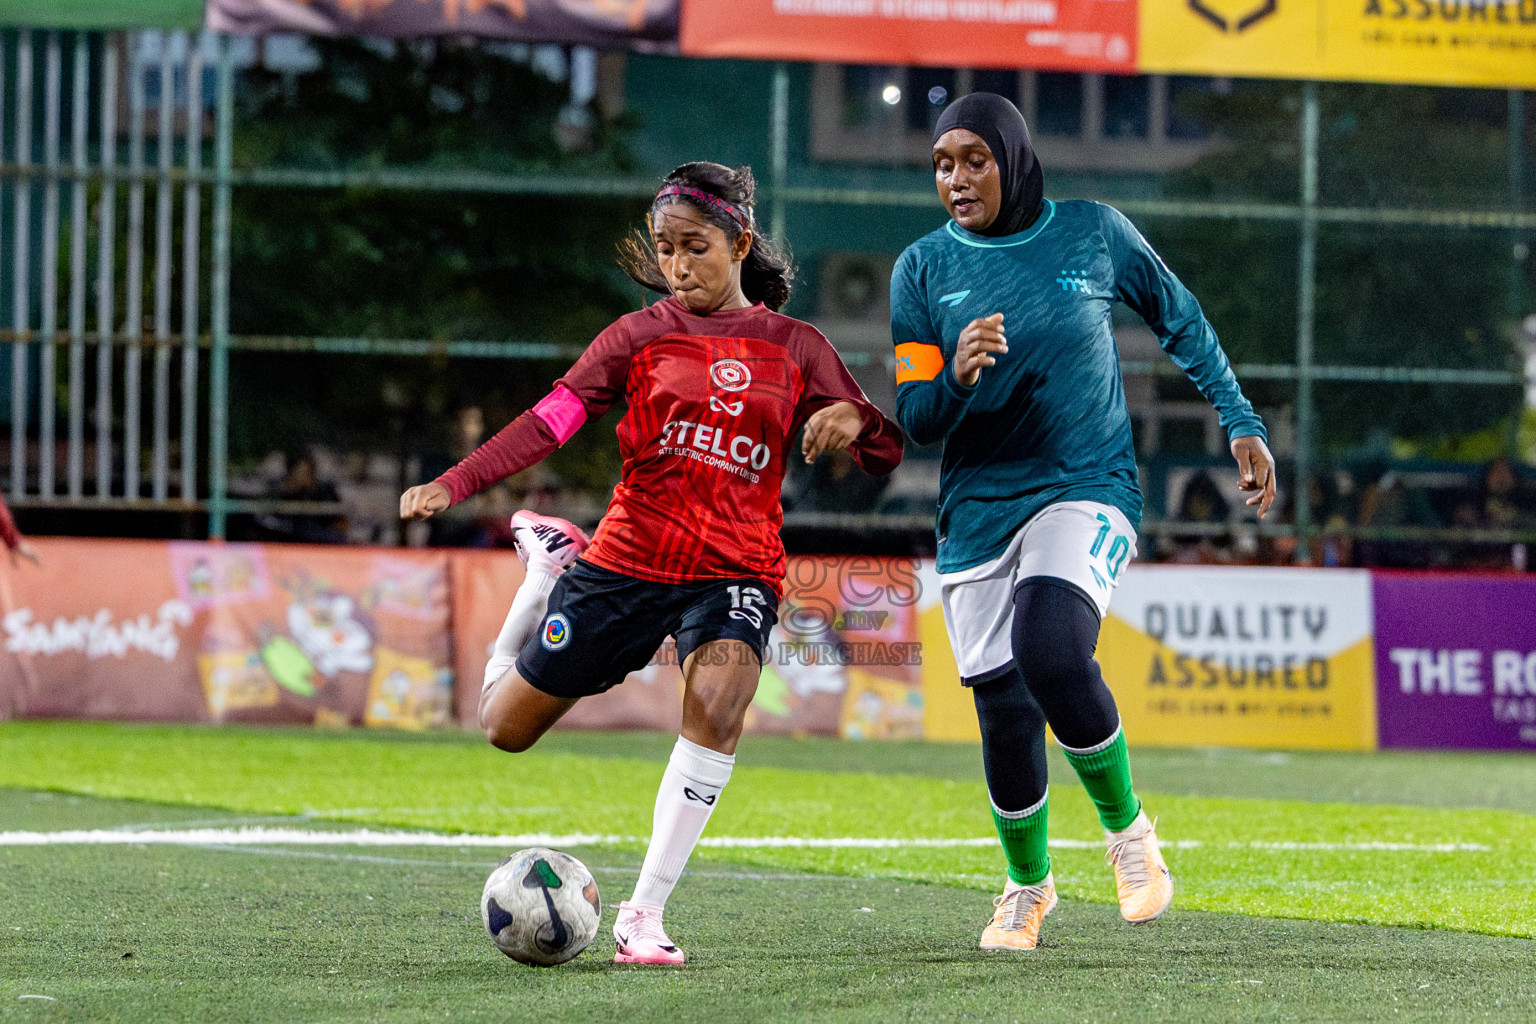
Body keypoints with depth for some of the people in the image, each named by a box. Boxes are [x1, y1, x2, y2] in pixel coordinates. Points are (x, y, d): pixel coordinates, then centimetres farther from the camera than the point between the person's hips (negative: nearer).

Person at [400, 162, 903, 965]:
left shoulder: (794, 347, 5)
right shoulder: (642, 335, 3)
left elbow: (885, 454, 4)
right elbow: (551, 417, -8)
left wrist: (853, 420, -21)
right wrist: (453, 484, -22)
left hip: (736, 570, -1)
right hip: (629, 559, 1)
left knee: (718, 702, -32)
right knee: (506, 727, 8)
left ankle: (644, 913, -25)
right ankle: (549, 567, 36)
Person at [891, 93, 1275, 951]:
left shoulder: (1094, 235, -1)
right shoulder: (925, 268, 1)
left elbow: (1183, 324, 15)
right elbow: (915, 420, -1)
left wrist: (1241, 424, 13)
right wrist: (957, 375, -23)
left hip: (1088, 487, -2)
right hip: (980, 506, 2)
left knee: (1052, 653, -29)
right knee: (1005, 713, 1)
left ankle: (1128, 829, -5)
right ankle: (1027, 886, 28)